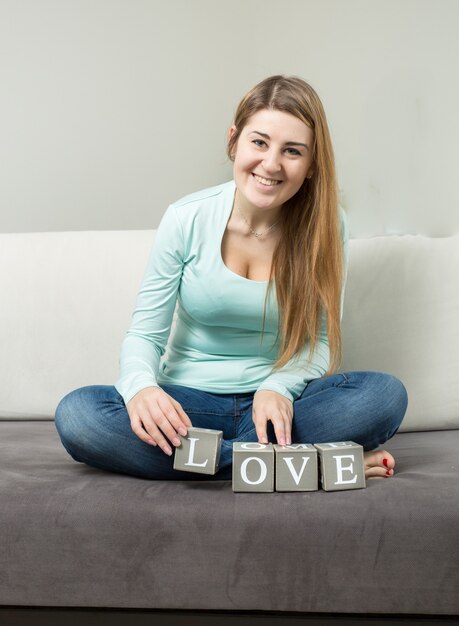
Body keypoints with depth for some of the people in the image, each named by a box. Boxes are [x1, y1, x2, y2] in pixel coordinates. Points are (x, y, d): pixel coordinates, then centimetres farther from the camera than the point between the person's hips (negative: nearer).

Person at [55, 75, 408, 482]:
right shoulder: (187, 219, -8)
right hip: (189, 401, 1)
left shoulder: (326, 225, -7)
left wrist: (278, 388, -26)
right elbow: (144, 333, -6)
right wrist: (140, 386, -30)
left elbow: (321, 341, -3)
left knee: (386, 395, -26)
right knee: (75, 414, -28)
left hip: (277, 403, -1)